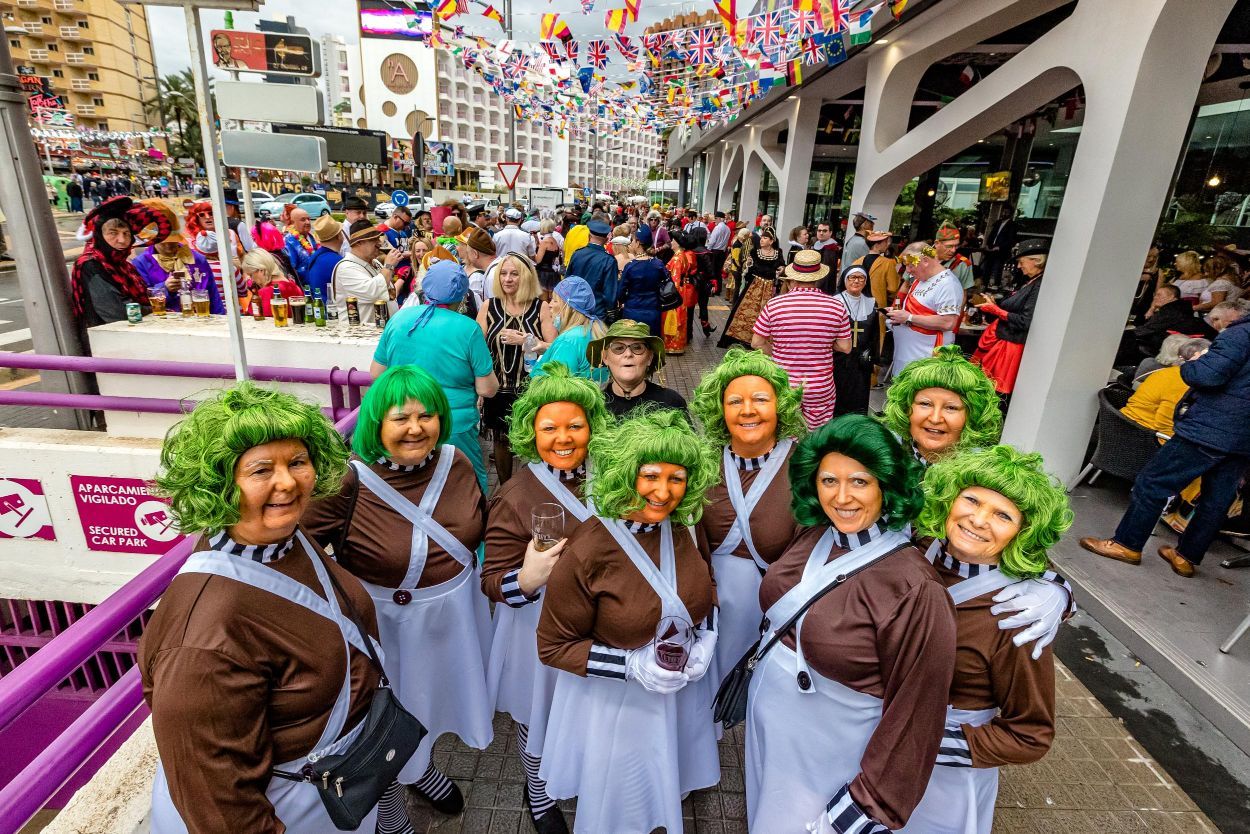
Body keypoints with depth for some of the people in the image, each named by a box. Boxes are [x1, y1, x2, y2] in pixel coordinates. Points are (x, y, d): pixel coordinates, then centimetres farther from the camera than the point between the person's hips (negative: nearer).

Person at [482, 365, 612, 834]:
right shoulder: (514, 498, -21)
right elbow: (493, 582, -18)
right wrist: (526, 579, -36)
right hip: (543, 627, -4)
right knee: (540, 717, 20)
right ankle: (538, 796, 51)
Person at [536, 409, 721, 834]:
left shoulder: (685, 528, -12)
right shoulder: (585, 552, -29)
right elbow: (552, 646, -18)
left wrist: (706, 637, -9)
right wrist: (632, 665, -26)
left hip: (681, 685, 5)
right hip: (614, 700, -5)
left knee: (666, 788, 31)